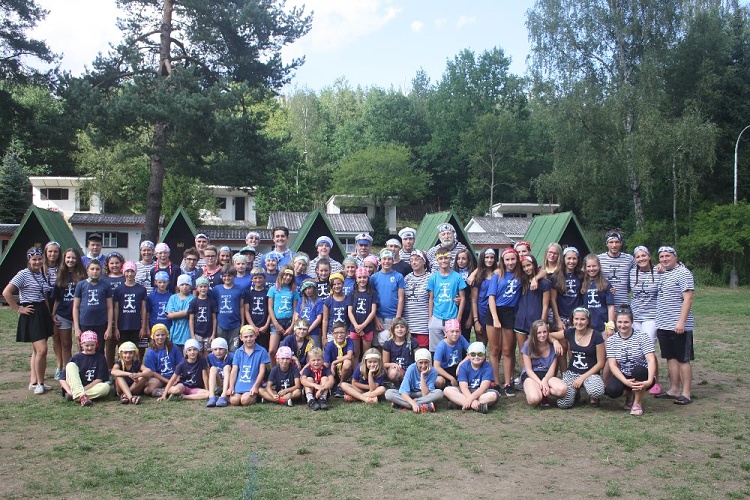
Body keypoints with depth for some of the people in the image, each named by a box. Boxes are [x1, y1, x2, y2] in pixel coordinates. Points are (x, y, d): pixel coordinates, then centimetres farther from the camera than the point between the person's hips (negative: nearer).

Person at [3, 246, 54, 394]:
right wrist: (18, 309, -14)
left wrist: (49, 313, 7)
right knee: (42, 350, -13)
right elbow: (6, 293, -19)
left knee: (37, 350, 12)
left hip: (43, 314, 8)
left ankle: (33, 382, 19)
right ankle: (39, 383, -1)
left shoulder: (41, 274, 12)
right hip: (31, 315, -8)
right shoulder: (23, 274, -10)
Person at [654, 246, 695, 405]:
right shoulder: (662, 274, 16)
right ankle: (674, 390, 19)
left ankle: (686, 393, 3)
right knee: (671, 358, 12)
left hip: (678, 326, -8)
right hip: (663, 325, 8)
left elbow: (688, 298, -16)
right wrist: (659, 322, 17)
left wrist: (681, 322, -22)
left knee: (683, 359, -2)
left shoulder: (683, 273, -9)